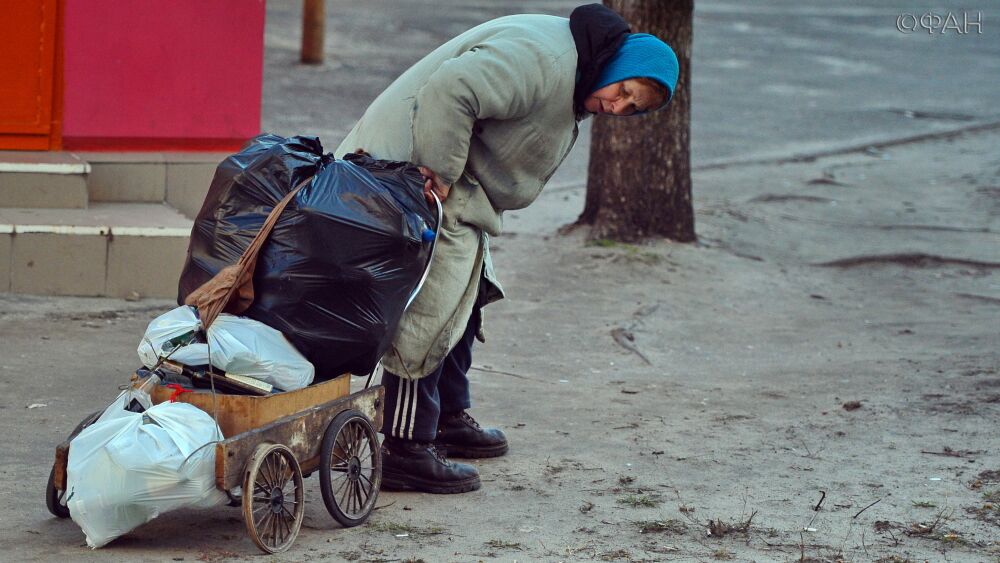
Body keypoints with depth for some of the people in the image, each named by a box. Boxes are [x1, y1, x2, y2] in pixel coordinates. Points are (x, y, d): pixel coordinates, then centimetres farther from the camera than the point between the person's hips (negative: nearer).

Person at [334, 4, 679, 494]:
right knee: (429, 312, -13)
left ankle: (449, 418, 36)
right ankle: (405, 451, -13)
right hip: (411, 168, -11)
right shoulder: (541, 58, -23)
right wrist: (439, 174, -28)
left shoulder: (569, 84, 13)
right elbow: (450, 91, -33)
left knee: (463, 302, 22)